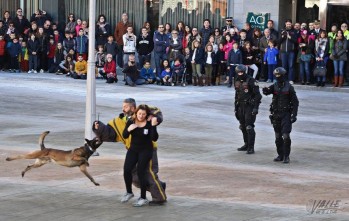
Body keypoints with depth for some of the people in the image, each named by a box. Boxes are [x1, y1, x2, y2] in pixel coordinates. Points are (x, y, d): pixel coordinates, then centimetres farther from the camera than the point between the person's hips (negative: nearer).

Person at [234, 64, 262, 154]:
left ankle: (251, 148, -9)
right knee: (243, 127, 12)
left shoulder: (251, 81, -12)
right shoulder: (237, 82, 11)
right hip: (241, 107, 7)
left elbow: (257, 95, -13)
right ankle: (246, 145, 25)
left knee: (249, 127, -11)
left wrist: (256, 107, -19)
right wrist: (236, 108, 20)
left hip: (249, 107, -7)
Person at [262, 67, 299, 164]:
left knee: (286, 136, -11)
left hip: (286, 114, -4)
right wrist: (265, 90, -38)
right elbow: (267, 91, -14)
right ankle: (280, 155, 19)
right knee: (278, 137, 9)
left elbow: (295, 102, -3)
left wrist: (294, 115, -9)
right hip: (276, 115, 4)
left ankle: (286, 156, -6)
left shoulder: (289, 87, -4)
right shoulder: (274, 86, 5)